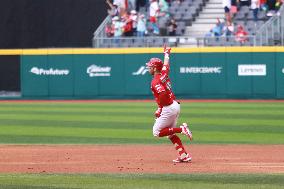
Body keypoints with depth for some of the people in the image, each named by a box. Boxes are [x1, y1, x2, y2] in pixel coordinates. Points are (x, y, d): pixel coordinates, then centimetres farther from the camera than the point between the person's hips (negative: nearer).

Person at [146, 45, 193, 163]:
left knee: (157, 132, -1)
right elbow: (166, 65, 29)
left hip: (168, 108, -9)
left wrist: (160, 109, -24)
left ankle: (182, 129, -11)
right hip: (175, 106, 9)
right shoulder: (163, 74, 7)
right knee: (170, 134, 17)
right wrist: (166, 54, 48)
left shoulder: (156, 81, -18)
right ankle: (184, 155, 9)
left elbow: (163, 93, -34)